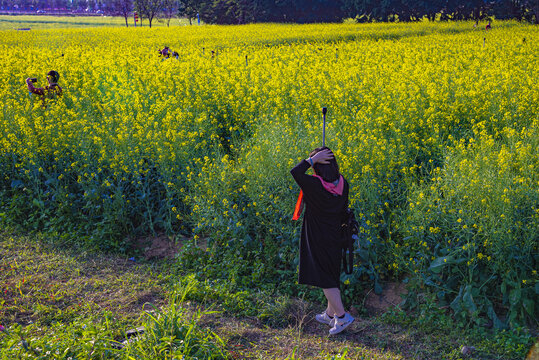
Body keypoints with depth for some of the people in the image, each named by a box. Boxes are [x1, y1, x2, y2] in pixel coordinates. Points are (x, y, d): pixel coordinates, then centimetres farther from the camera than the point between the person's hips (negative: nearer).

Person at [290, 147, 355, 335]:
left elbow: (295, 172, -20)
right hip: (334, 237, 7)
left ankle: (342, 316, 1)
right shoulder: (343, 183, -4)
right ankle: (330, 314, 31)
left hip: (318, 239, -7)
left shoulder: (315, 185, -23)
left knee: (324, 277, 3)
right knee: (332, 274, 18)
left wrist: (313, 159, -17)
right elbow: (344, 210, 6)